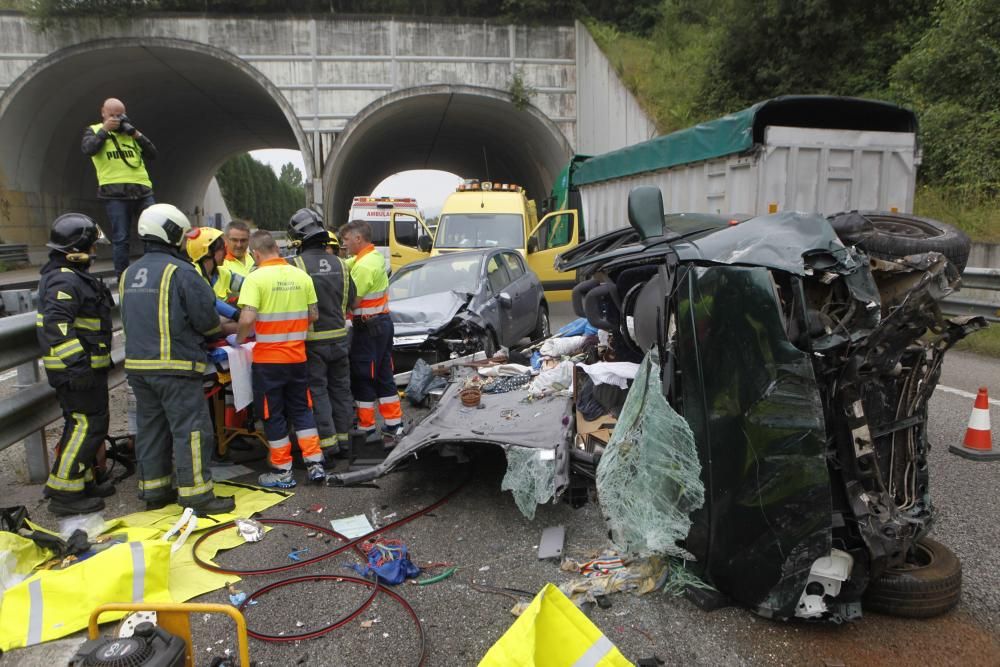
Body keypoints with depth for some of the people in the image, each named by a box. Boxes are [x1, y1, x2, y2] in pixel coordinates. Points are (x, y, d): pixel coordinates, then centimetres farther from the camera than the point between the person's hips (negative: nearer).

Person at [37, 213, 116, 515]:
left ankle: (82, 482, 29)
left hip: (85, 367, 11)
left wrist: (88, 359, 32)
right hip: (78, 372, -11)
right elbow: (56, 325, -30)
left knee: (81, 425, 18)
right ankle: (64, 494, 0)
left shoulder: (72, 276, 17)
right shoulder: (63, 280, -18)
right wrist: (76, 361, -35)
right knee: (87, 426, -7)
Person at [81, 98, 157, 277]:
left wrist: (136, 134, 1)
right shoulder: (94, 130, 13)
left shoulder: (129, 130, 21)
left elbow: (152, 154, 12)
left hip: (143, 190, 3)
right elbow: (88, 149, -8)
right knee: (121, 238, -3)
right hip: (115, 193, -3)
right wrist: (104, 129, -5)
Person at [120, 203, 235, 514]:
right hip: (176, 365, -8)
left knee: (150, 427, 16)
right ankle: (197, 494, 1)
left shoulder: (129, 274, 13)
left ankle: (153, 490, 25)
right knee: (191, 430, -2)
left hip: (137, 364, 8)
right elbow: (206, 318, -13)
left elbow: (129, 320, 18)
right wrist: (217, 335, 7)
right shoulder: (181, 272, -13)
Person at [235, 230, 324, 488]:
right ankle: (315, 464, 16)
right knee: (301, 410, 17)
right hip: (297, 357, 4)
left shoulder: (256, 278, -13)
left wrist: (238, 340, -4)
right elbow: (314, 315, 7)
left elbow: (247, 319, -22)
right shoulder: (301, 276, 2)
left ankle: (282, 472, 17)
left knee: (273, 415, 8)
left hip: (267, 359, -4)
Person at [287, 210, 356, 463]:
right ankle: (342, 439, 23)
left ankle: (328, 444, 5)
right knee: (340, 388, 14)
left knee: (317, 390, 3)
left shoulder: (295, 265, -14)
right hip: (339, 336, 5)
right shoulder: (340, 264, 2)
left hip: (313, 340, -5)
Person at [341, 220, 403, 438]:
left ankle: (366, 427, 9)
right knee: (384, 375, 14)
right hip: (383, 322, 9)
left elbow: (353, 301, -21)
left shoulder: (364, 265, -19)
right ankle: (393, 424, 21)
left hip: (369, 327, -9)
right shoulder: (374, 256, 10)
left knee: (362, 378, 1)